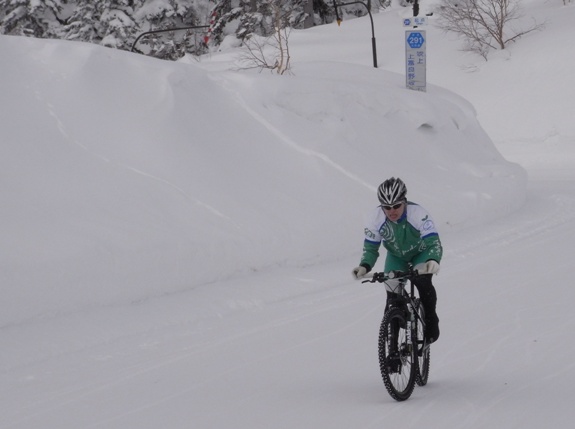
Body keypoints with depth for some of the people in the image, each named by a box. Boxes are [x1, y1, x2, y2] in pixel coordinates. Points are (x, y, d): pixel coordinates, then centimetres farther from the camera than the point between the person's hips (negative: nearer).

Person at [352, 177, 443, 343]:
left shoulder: (417, 213, -36)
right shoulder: (377, 217, -27)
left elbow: (433, 241, -40)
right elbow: (370, 246, -18)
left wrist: (433, 261, -61)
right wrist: (364, 266, -38)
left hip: (421, 253, -3)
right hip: (396, 256, 3)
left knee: (422, 281, -28)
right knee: (392, 290, -12)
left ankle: (431, 323, -8)